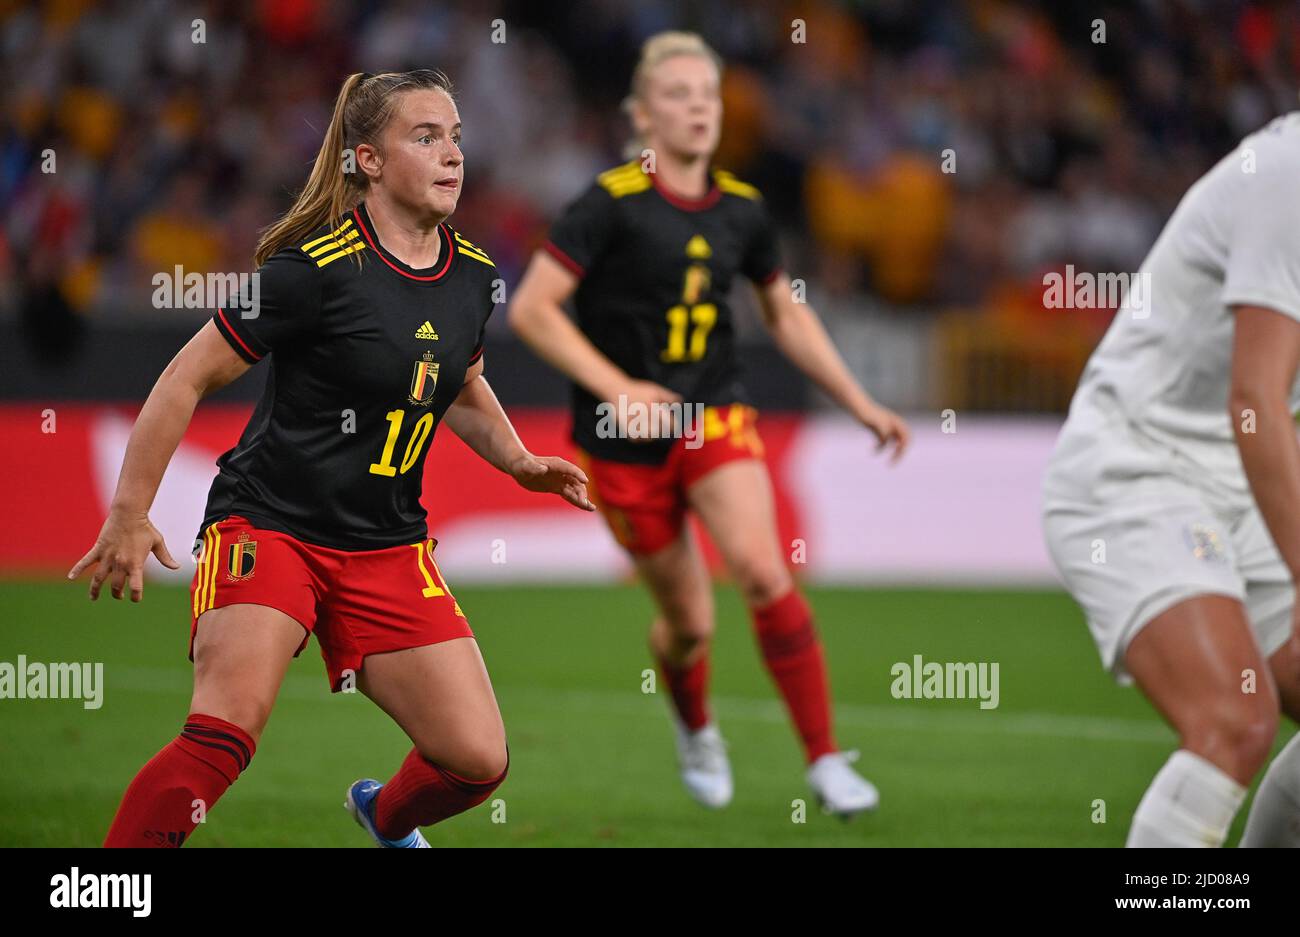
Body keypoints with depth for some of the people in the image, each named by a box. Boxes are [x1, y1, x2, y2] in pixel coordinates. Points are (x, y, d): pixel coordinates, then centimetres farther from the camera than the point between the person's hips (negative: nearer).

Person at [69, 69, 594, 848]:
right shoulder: (316, 267, -16)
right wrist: (130, 514, -9)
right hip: (269, 523, -6)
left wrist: (521, 462, 9)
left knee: (480, 761, 0)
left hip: (388, 547, 6)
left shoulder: (473, 275, 4)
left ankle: (385, 815, 34)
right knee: (225, 734, -27)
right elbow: (188, 380, -9)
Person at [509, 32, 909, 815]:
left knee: (762, 568, -21)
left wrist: (863, 406, 13)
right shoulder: (612, 204, -13)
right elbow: (531, 309, -13)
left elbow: (788, 315, 16)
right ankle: (696, 731, 40)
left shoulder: (742, 209, 2)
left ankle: (827, 760, -14)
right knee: (689, 620, 5)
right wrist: (616, 388, -22)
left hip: (717, 416, 2)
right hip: (627, 434, -2)